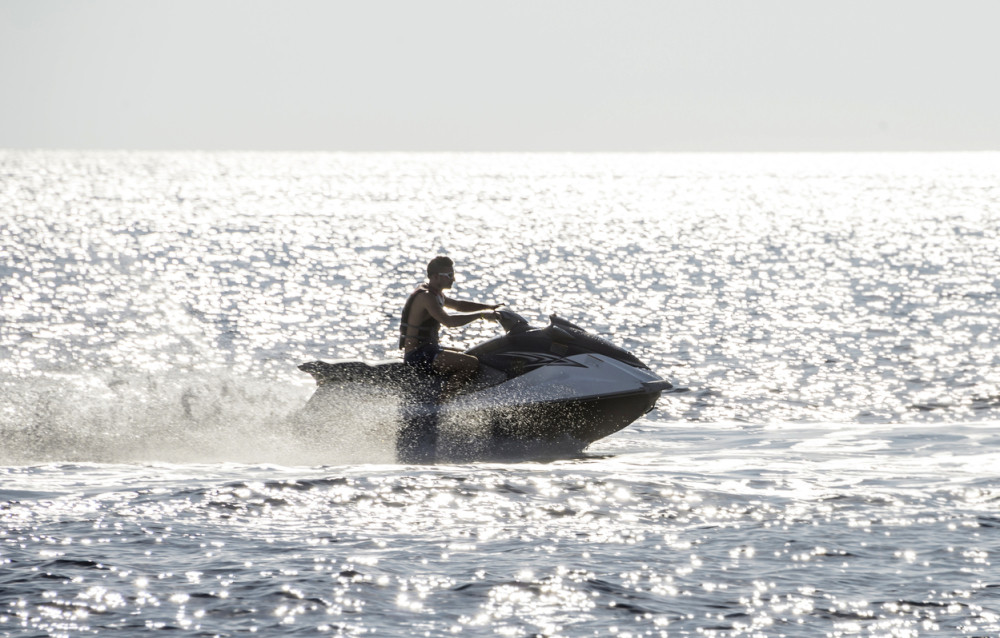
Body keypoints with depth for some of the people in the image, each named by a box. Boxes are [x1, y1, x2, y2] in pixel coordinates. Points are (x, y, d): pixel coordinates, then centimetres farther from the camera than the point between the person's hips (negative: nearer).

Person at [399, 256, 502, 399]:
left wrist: (488, 307, 15)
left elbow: (458, 305, 27)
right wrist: (481, 314, -26)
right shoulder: (426, 297, -18)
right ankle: (440, 401, -22)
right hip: (419, 354, -11)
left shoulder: (435, 293, 15)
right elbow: (448, 321, -30)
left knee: (466, 357, 27)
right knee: (472, 363, -23)